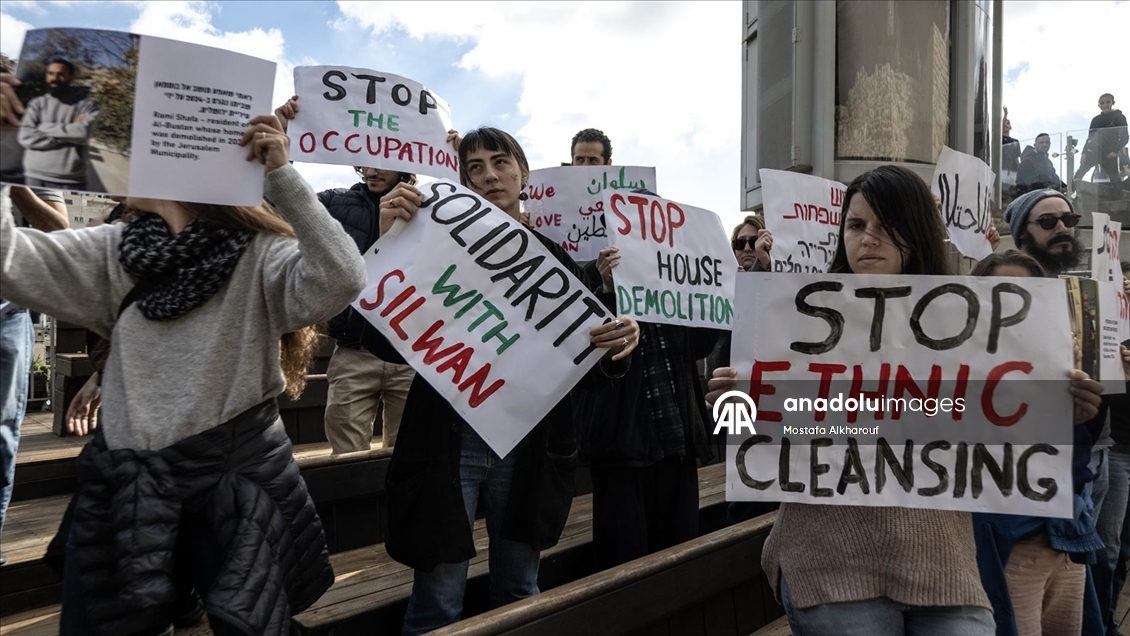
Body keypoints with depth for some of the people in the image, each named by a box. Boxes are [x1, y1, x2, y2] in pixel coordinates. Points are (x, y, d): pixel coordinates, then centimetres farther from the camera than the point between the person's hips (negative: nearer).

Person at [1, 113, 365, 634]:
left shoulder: (260, 256, -7)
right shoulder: (115, 253, 7)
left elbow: (341, 281, -24)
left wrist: (282, 177, -25)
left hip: (239, 479, -4)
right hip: (128, 484, 4)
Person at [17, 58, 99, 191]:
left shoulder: (86, 104, 4)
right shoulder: (36, 104, 11)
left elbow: (83, 132, -14)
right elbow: (26, 137, -2)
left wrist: (45, 127, -4)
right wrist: (68, 135, -9)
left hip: (69, 180, -3)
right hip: (35, 177, 3)